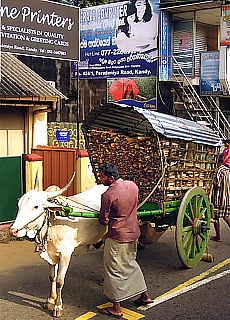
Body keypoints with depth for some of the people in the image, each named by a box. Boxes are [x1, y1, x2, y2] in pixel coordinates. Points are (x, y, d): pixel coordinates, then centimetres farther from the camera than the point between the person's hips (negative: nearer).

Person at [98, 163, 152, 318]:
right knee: (131, 264, 25)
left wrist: (101, 218, 9)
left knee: (114, 270, 5)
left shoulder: (108, 195, -21)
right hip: (133, 233, 7)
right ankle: (145, 295, 33)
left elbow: (104, 221, -13)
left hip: (117, 237, -7)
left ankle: (116, 308, 12)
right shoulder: (133, 185, -2)